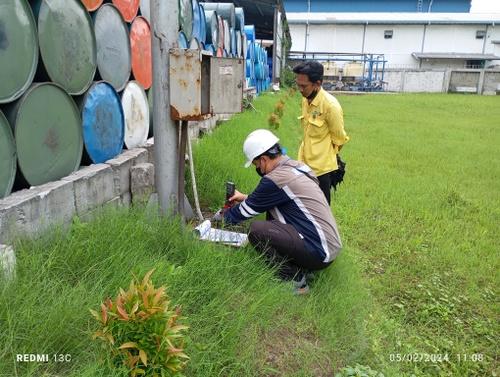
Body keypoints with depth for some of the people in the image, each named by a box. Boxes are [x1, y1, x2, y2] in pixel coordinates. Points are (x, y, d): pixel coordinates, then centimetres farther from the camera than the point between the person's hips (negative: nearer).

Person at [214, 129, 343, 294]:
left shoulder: (276, 179, -18)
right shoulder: (296, 166, 7)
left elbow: (246, 211, -4)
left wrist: (222, 215, 14)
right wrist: (245, 198, 28)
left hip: (320, 254, -9)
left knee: (256, 230, -14)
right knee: (272, 213, 17)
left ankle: (295, 279, -3)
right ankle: (299, 268, 13)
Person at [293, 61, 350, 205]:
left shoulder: (330, 105, -18)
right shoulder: (305, 100, 5)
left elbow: (339, 139, -9)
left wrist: (324, 155, 4)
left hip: (322, 168, -7)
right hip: (306, 164, 7)